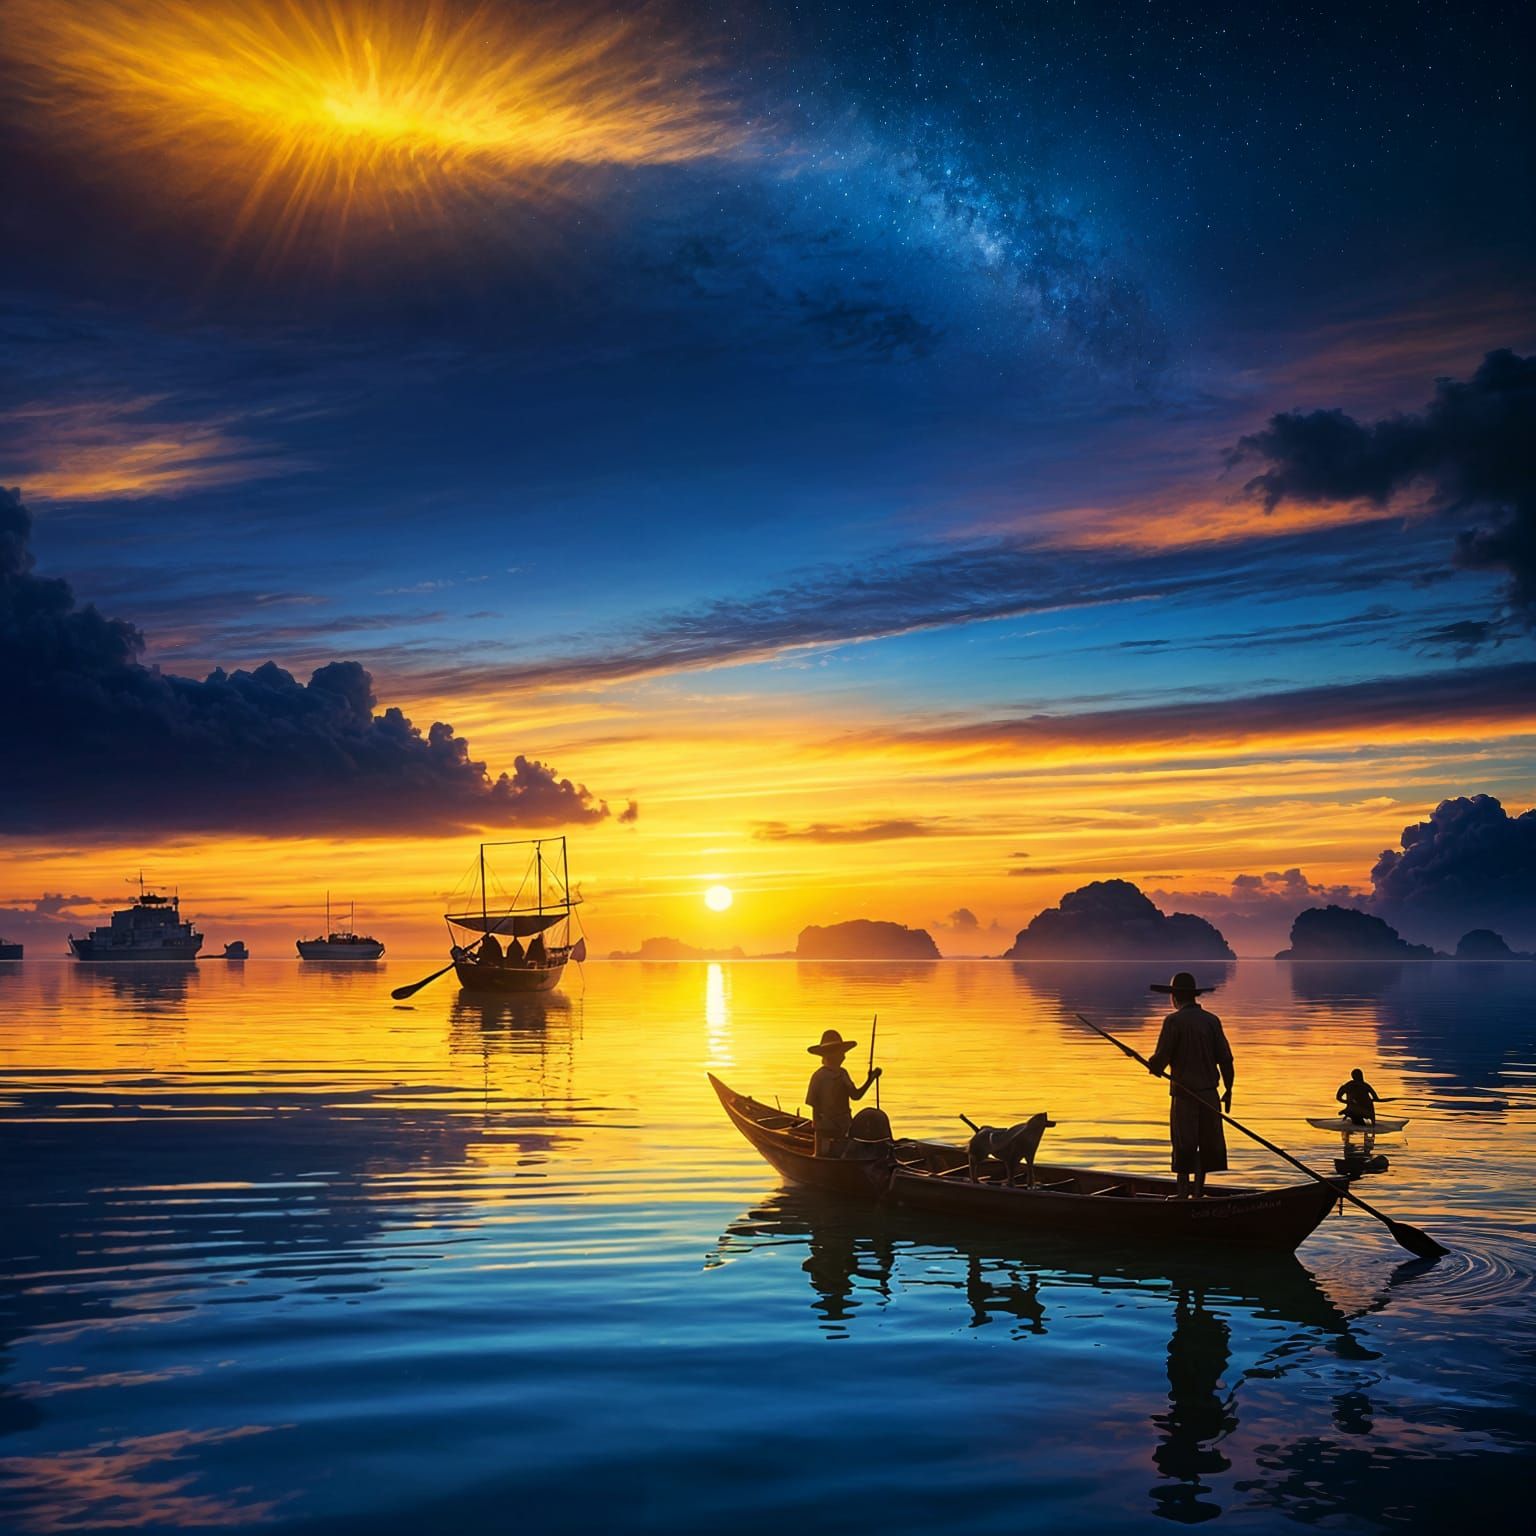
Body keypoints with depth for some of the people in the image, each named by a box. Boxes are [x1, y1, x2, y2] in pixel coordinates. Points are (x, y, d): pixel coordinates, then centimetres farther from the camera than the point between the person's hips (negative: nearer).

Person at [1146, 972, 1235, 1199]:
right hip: (1209, 1092, 5)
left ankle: (1183, 1191, 2)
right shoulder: (1211, 1020, 5)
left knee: (1184, 1144, 1)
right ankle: (1199, 1190, 17)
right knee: (1207, 1142, 12)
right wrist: (1228, 1090, 14)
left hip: (1184, 1093, -5)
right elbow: (1225, 1058, 5)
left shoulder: (1174, 1021, -10)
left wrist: (1153, 1067, 9)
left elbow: (1161, 1057, -13)